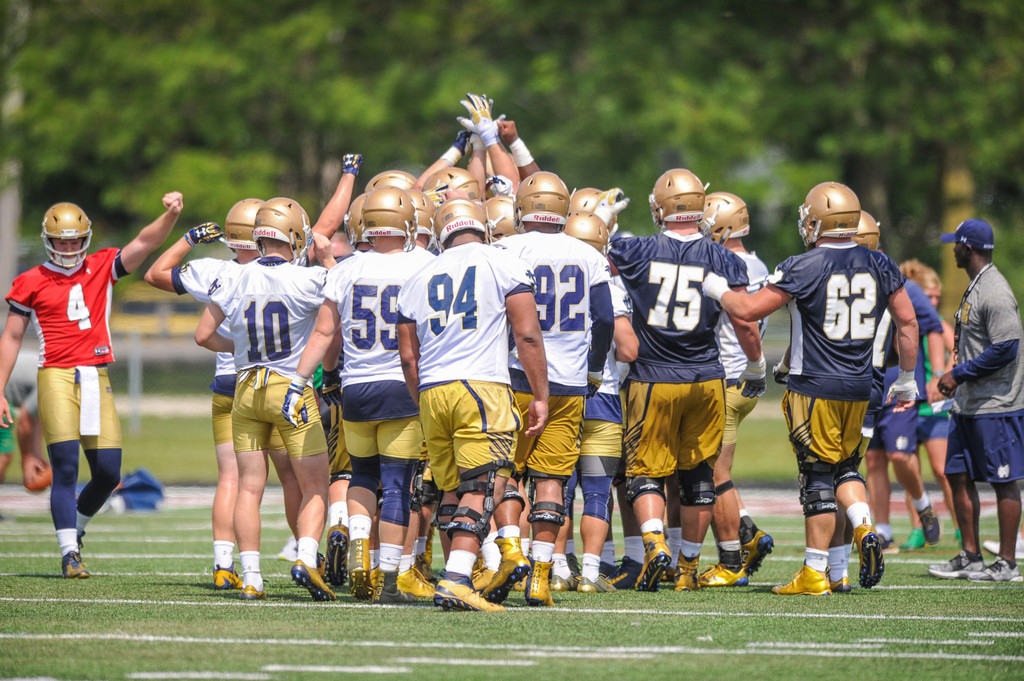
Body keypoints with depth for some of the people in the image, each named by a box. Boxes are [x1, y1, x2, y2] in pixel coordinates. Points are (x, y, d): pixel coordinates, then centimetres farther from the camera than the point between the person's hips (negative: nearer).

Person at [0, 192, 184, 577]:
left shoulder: (102, 269, 11)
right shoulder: (32, 284, 5)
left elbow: (145, 242, 0)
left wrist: (170, 215, -20)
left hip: (96, 379, 3)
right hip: (57, 377, -3)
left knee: (107, 473, 1)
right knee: (66, 469, -10)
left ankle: (74, 528, 26)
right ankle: (69, 553, -4)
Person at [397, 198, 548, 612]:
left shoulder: (418, 282, 18)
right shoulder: (505, 267, 6)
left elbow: (409, 359, 19)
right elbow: (527, 336, -1)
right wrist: (540, 396, 4)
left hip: (432, 393, 5)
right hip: (483, 388, -5)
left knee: (452, 491, 13)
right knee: (481, 489, -9)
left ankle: (458, 579, 12)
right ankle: (456, 581, -22)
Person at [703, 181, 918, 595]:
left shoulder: (804, 268, -13)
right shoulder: (879, 266, 3)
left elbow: (748, 310, -13)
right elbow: (907, 322, 9)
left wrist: (717, 289, 7)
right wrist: (907, 379, 19)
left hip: (815, 389, -5)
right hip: (859, 388, 5)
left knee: (818, 476, 0)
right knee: (845, 464, 22)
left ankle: (814, 573, 5)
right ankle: (864, 529, -3)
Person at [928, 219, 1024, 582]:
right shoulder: (975, 287, 14)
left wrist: (959, 374, -17)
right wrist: (957, 378, 14)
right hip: (968, 403, 10)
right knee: (959, 476, 11)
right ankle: (970, 558, 18)